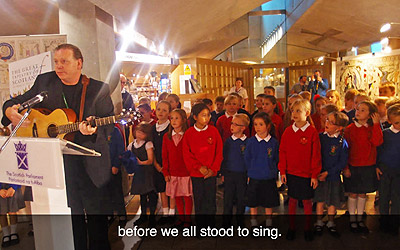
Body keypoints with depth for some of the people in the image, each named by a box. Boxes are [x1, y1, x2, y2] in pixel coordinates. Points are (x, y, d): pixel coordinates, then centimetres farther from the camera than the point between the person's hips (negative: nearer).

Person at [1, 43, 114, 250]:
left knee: (96, 215, 12)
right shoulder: (44, 81, 6)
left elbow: (108, 126, -6)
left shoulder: (99, 89, -3)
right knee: (71, 218, 16)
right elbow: (17, 102, 13)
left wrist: (93, 129, -28)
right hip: (57, 163, 2)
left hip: (91, 166, -2)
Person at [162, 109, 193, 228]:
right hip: (172, 173, 4)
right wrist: (165, 172, 2)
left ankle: (188, 218, 24)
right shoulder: (167, 136, 3)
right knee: (177, 196, 14)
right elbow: (165, 156, 5)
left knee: (187, 196, 6)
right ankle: (181, 217, 32)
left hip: (186, 172, -4)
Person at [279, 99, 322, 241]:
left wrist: (315, 175, -7)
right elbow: (282, 152, 3)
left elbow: (316, 155, -7)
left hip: (306, 174, -2)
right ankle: (292, 227, 27)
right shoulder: (288, 131, 0)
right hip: (291, 173, 3)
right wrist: (282, 171, 0)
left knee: (307, 201, 10)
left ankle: (307, 228, 27)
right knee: (292, 200, 13)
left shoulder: (312, 132, -9)